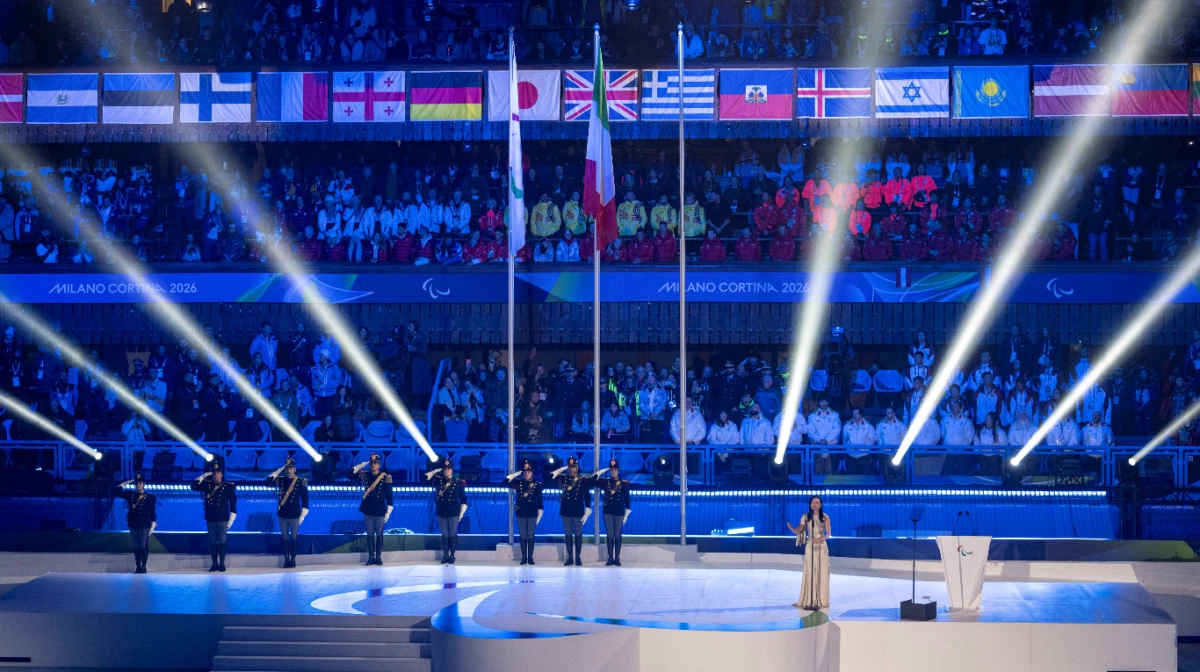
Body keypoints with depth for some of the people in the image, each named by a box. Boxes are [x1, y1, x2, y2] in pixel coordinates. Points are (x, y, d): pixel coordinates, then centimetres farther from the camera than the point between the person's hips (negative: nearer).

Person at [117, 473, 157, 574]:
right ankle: (138, 567, 14)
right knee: (136, 547, 9)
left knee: (144, 547, 0)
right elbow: (118, 491, 6)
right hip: (133, 525, 4)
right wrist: (127, 483, 2)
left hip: (144, 526, -4)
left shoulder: (150, 497, -3)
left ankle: (143, 567, 9)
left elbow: (153, 513, -3)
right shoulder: (130, 494, 7)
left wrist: (153, 526, -8)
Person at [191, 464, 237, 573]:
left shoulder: (228, 487, -4)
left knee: (221, 542, 0)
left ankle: (222, 564, 8)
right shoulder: (207, 485, 6)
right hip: (210, 520, 3)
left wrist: (231, 520, -6)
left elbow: (233, 504, -2)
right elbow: (194, 486, 0)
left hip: (222, 520, -3)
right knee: (212, 542, 5)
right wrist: (204, 476, -6)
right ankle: (214, 564, 12)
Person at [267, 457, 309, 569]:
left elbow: (305, 499, -2)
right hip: (282, 515, 2)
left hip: (294, 515, -2)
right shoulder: (281, 480, 4)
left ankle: (293, 560, 12)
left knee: (294, 538, 4)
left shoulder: (301, 482, -4)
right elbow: (269, 479, -12)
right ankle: (286, 560, 12)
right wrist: (280, 470, -11)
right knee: (285, 538, 6)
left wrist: (302, 516, -5)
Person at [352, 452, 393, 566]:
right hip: (368, 510, 3)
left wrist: (388, 512, -6)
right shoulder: (365, 475, 3)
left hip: (380, 511, -3)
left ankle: (378, 557, 9)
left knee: (379, 534, 4)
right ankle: (371, 557, 11)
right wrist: (362, 465, -8)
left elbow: (389, 496, -3)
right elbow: (351, 473, 1)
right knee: (370, 534, 7)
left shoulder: (385, 477, -5)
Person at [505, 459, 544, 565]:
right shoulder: (518, 482, 2)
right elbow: (507, 480, -13)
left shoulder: (537, 485, -1)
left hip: (532, 514, -1)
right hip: (521, 513, 1)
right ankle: (524, 557, 11)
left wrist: (539, 517, -2)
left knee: (530, 537, 3)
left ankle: (530, 557, 9)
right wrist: (519, 472, -12)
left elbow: (539, 501, 1)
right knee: (523, 536, 5)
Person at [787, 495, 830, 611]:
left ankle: (821, 600, 6)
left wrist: (820, 539, -26)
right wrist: (790, 527, -24)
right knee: (810, 573, -2)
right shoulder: (806, 517, 0)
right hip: (810, 547, 0)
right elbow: (798, 531, -4)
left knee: (822, 573, 0)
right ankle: (809, 601, 1)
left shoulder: (825, 517, -2)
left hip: (822, 546, 0)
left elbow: (828, 534, -6)